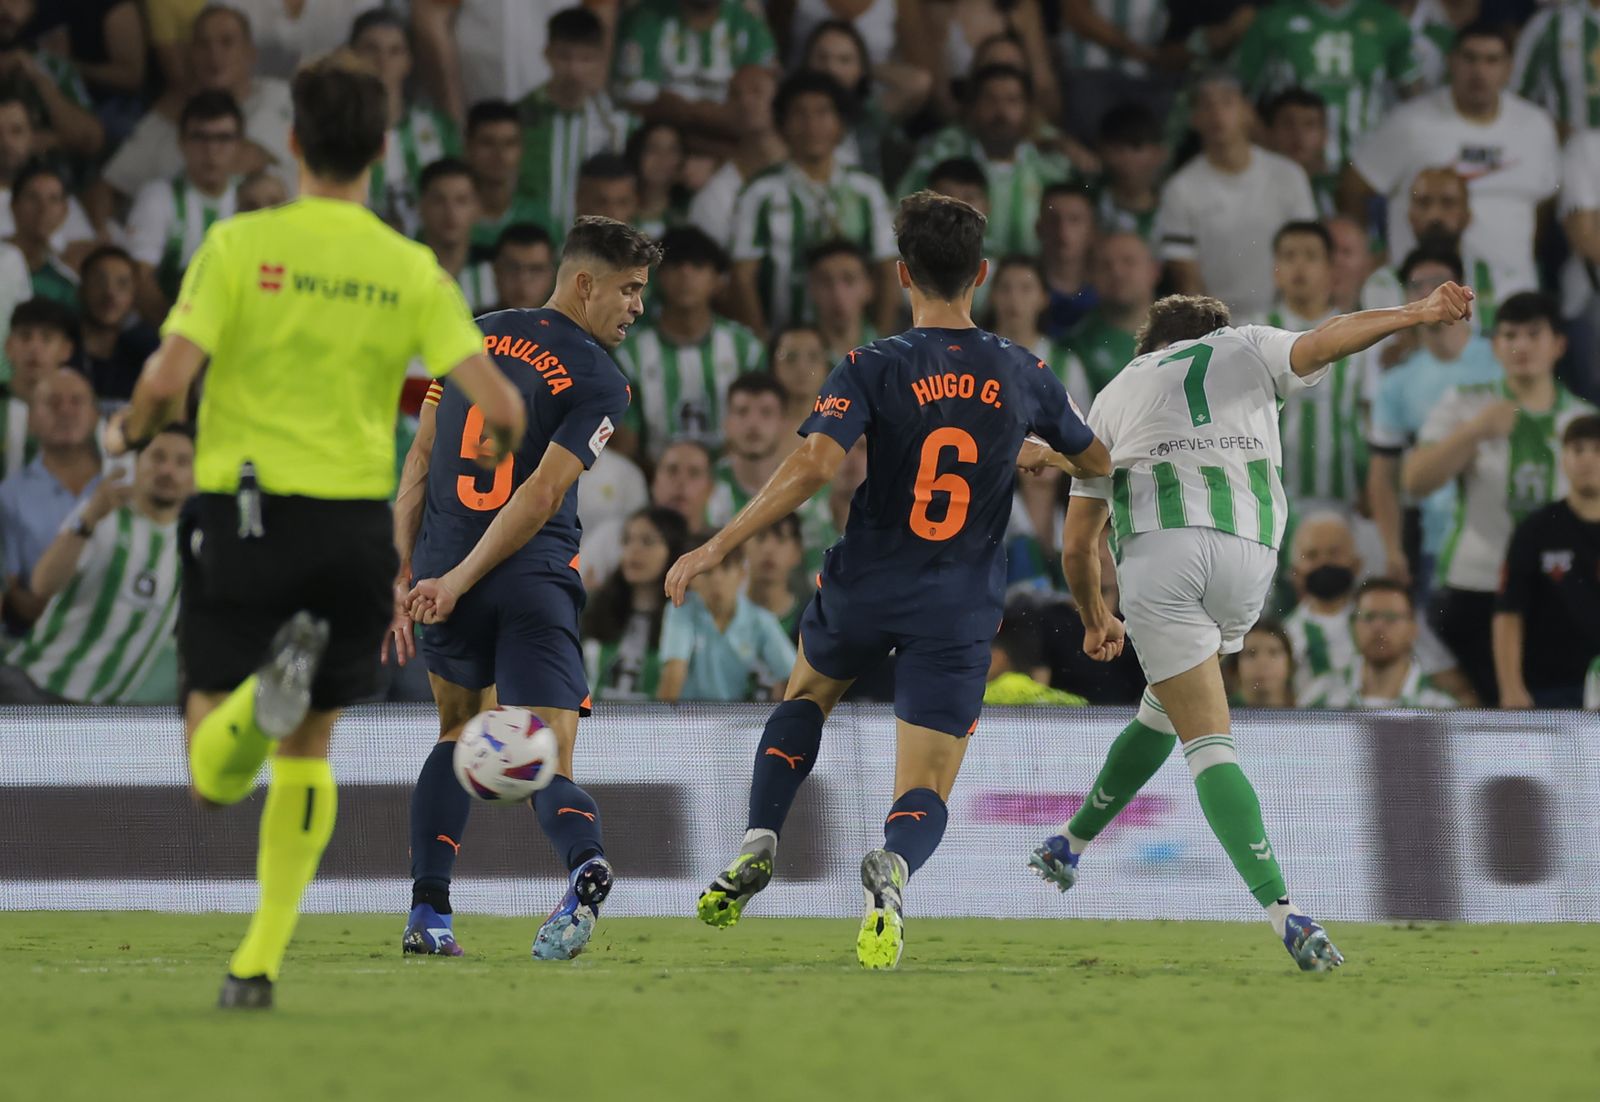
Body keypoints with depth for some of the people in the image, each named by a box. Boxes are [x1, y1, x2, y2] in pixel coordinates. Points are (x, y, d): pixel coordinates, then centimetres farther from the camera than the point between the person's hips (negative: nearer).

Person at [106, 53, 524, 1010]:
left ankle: (268, 686, -30)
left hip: (243, 510, -2)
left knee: (215, 776, 3)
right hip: (357, 522, 2)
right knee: (307, 754, 18)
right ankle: (261, 961, 13)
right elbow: (499, 407, -6)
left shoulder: (239, 245, -5)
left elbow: (168, 383, -14)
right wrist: (504, 443, 18)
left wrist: (129, 435, 9)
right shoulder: (413, 271, 0)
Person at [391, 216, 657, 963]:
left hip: (442, 573, 4)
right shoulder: (600, 382, -5)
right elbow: (541, 496, -13)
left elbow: (420, 459, 9)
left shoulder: (478, 336, 11)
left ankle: (428, 911, 16)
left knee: (462, 728, 25)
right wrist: (457, 583, -12)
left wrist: (403, 578, 11)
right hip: (534, 585, -4)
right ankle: (584, 861, -39)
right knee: (547, 763, -5)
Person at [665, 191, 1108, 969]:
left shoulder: (874, 370, -9)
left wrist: (717, 548, -20)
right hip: (959, 613, 0)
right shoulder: (1022, 376, 1)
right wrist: (1040, 457, 40)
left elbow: (815, 466, -23)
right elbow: (1097, 462, 17)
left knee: (807, 694, 33)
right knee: (925, 794, 0)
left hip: (867, 585, 0)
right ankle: (893, 866, -37)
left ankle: (758, 843, 14)